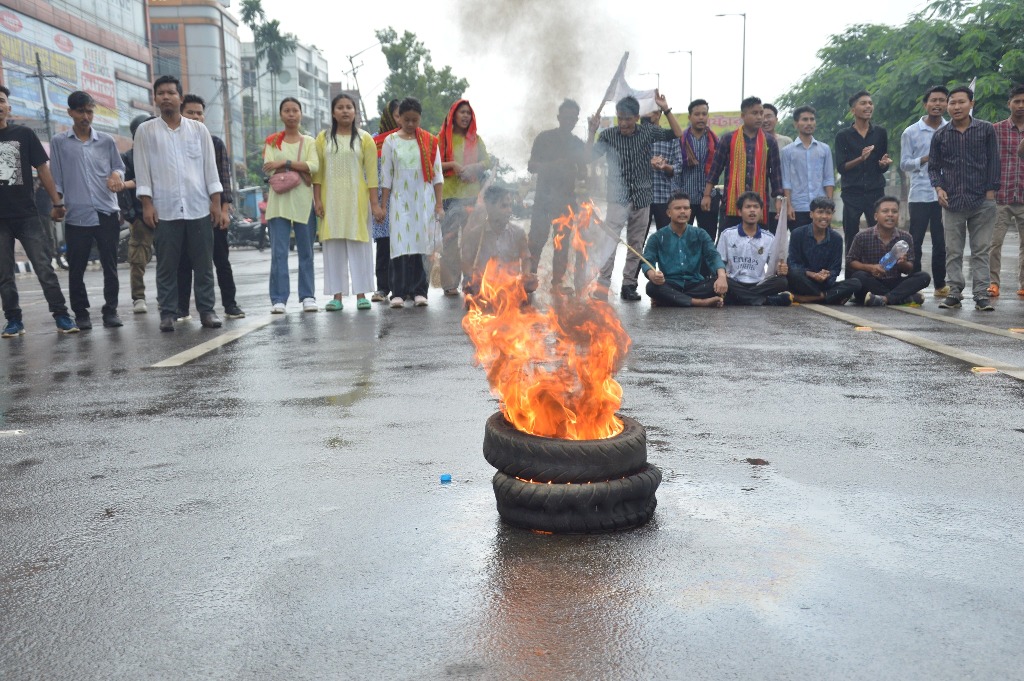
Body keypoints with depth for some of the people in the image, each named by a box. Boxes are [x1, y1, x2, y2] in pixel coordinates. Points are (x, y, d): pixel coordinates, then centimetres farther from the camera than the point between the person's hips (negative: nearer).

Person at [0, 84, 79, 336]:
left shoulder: (24, 134, 3)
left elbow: (43, 169, 6)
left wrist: (57, 203, 2)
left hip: (26, 215, -2)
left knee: (44, 268, -5)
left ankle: (62, 316, -1)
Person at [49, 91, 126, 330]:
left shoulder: (106, 141, 11)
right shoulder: (59, 142, 7)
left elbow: (119, 167, 15)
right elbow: (56, 177, 7)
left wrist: (117, 175, -7)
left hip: (107, 213, 1)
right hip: (77, 215, -1)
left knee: (110, 266, 3)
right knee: (76, 268, 3)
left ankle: (110, 310, 12)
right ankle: (81, 313, 13)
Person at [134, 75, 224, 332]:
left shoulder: (198, 129, 11)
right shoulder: (145, 131, 8)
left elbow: (210, 167, 9)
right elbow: (142, 170, 4)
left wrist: (216, 201, 2)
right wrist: (147, 204, -4)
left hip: (199, 207, 1)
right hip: (165, 210, -1)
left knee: (204, 264, 2)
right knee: (166, 266, 1)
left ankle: (206, 310, 10)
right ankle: (168, 313, 9)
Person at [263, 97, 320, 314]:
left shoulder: (309, 142, 11)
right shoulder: (272, 141, 10)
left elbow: (314, 166, -6)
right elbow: (270, 169, -4)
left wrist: (285, 163, -14)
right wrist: (301, 170, -8)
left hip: (304, 202, 1)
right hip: (279, 202, -1)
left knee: (306, 251, 3)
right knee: (279, 252, -5)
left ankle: (308, 296, 9)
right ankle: (279, 299, -3)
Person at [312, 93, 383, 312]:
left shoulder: (364, 138, 4)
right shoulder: (323, 138, 8)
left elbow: (371, 174, 0)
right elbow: (317, 172, 6)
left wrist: (374, 203, -6)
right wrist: (317, 200, -3)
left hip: (356, 199, -1)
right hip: (331, 200, 2)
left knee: (359, 245, -1)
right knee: (333, 247, 2)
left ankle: (361, 294, 4)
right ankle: (337, 295, 6)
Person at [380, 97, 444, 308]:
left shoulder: (429, 141, 7)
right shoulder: (391, 142, 6)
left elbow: (437, 175, 6)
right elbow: (386, 177, 6)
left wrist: (439, 204, -1)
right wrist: (382, 206, 2)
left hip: (424, 200, 0)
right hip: (400, 200, 0)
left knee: (420, 244, -1)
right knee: (400, 245, -7)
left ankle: (418, 291, 4)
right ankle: (399, 292, -4)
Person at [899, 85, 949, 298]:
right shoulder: (911, 132, 3)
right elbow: (904, 164, 0)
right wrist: (926, 158, -14)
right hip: (920, 195, -2)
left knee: (941, 243, 7)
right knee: (916, 243, 1)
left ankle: (940, 284, 16)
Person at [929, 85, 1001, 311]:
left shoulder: (986, 130, 3)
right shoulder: (940, 135, 5)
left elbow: (993, 163, 3)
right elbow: (934, 166, 10)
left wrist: (991, 191, -3)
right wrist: (939, 188, -6)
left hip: (982, 202, -1)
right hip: (952, 202, 1)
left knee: (981, 250, 2)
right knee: (953, 252, 5)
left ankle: (981, 294, 6)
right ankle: (954, 292, 11)